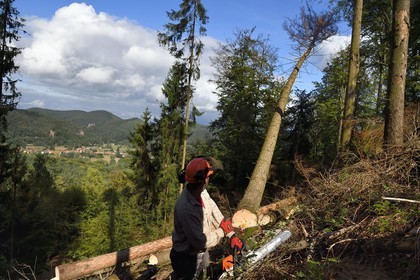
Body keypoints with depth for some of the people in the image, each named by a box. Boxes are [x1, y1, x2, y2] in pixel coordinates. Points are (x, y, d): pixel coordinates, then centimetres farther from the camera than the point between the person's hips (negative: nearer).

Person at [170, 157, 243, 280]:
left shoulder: (201, 191, -17)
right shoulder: (187, 209, -41)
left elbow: (214, 211, -6)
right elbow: (199, 242, -32)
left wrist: (232, 235, -9)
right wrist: (222, 231, -18)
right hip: (188, 258, -7)